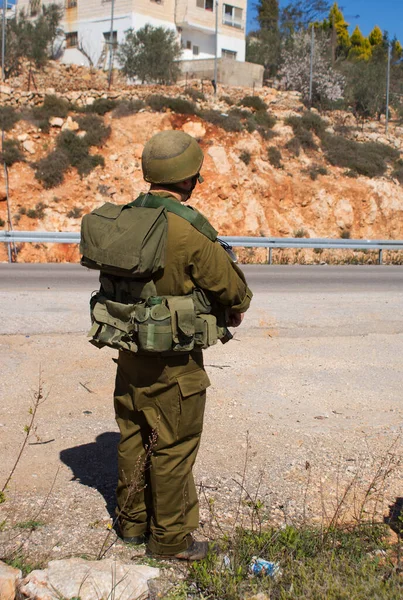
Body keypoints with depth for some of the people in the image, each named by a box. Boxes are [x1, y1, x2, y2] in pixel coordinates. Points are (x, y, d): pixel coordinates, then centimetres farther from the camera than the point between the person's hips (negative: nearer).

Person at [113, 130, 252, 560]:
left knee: (133, 439, 20)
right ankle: (170, 538, 23)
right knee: (173, 448, 8)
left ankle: (132, 522, 38)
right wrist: (236, 310, 10)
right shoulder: (188, 232, -24)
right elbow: (230, 284, -12)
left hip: (129, 351, 7)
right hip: (172, 363, -7)